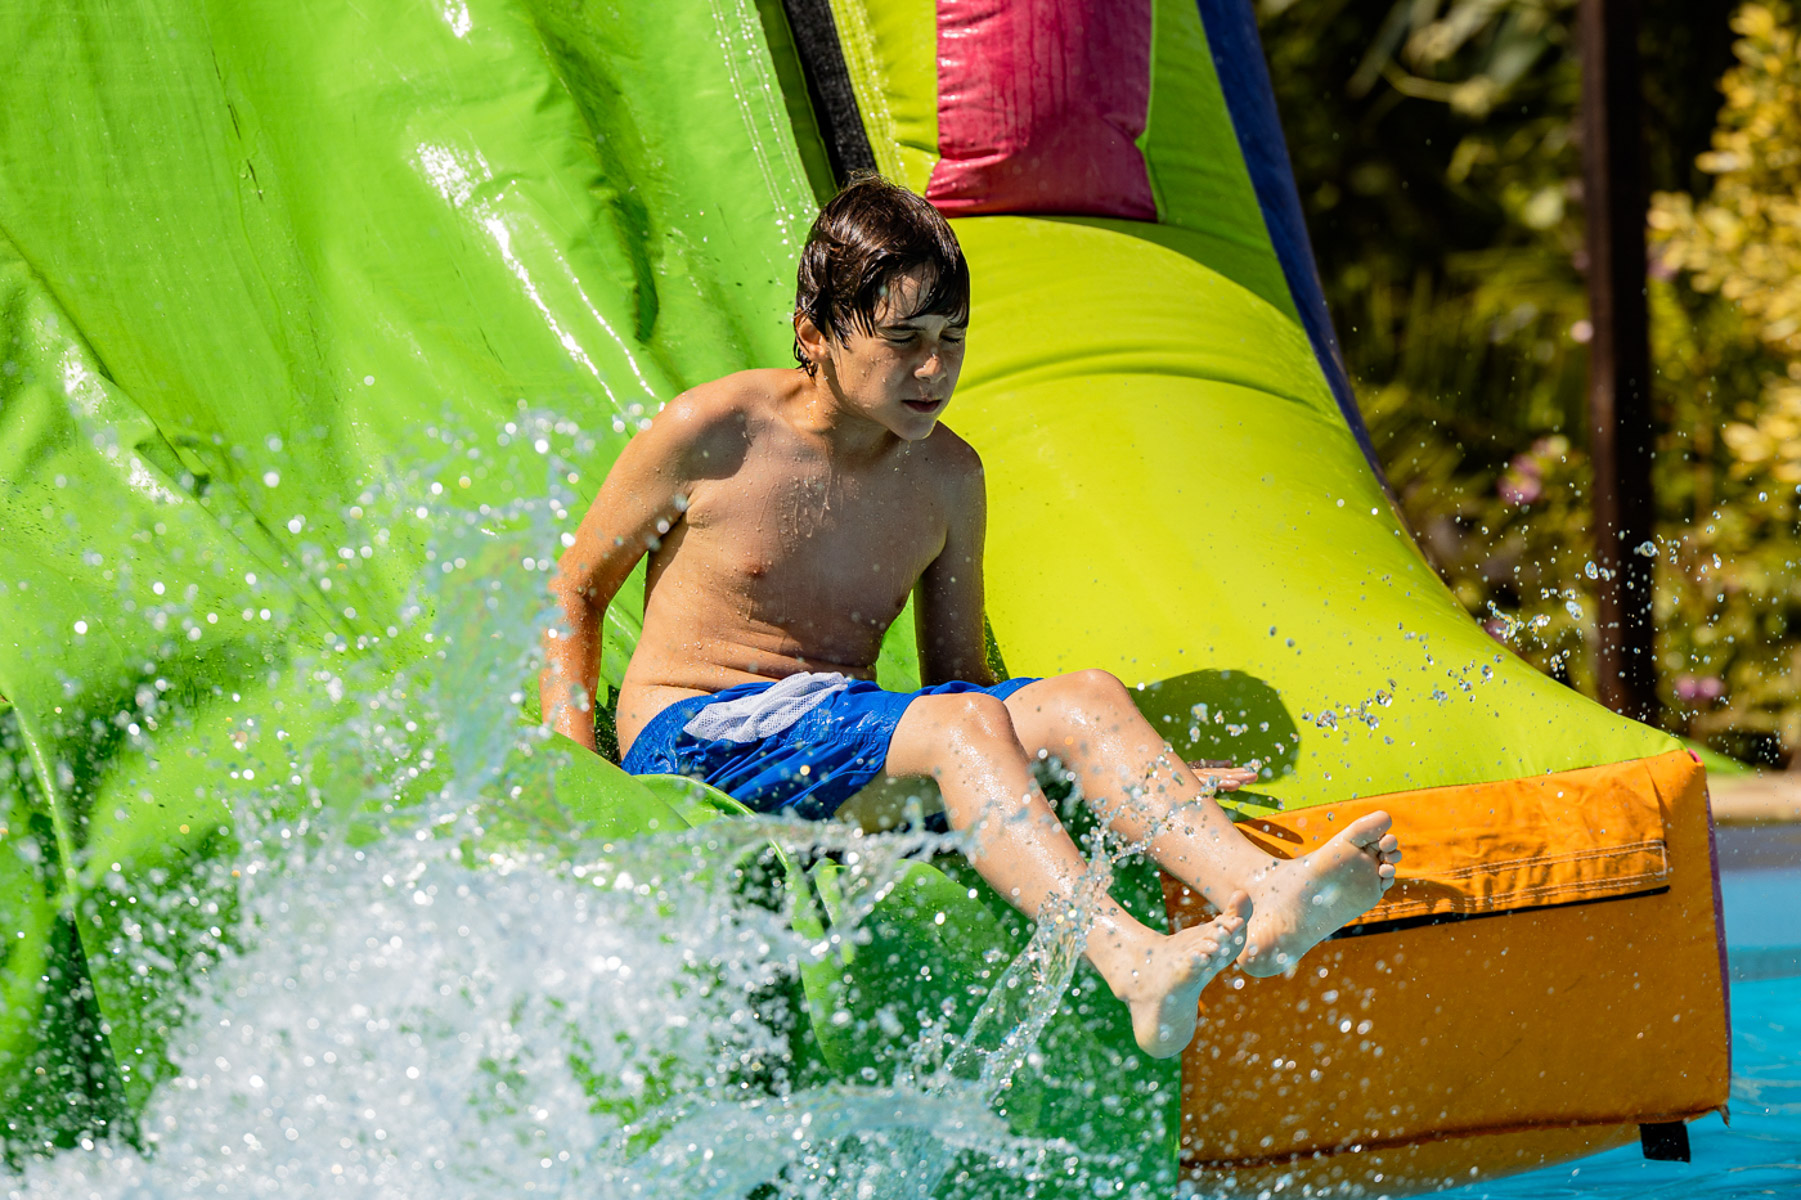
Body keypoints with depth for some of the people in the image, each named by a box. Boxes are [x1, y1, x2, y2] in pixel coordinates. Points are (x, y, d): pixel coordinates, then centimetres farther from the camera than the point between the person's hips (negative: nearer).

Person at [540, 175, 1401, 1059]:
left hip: (848, 737, 5)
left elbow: (957, 676, 14)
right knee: (963, 726, -33)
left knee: (1087, 699, -22)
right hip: (692, 735, -5)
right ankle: (1132, 964, -55)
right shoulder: (711, 434, -5)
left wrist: (1153, 783, 3)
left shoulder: (947, 478, 9)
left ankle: (1263, 893, -45)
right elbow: (573, 592, 5)